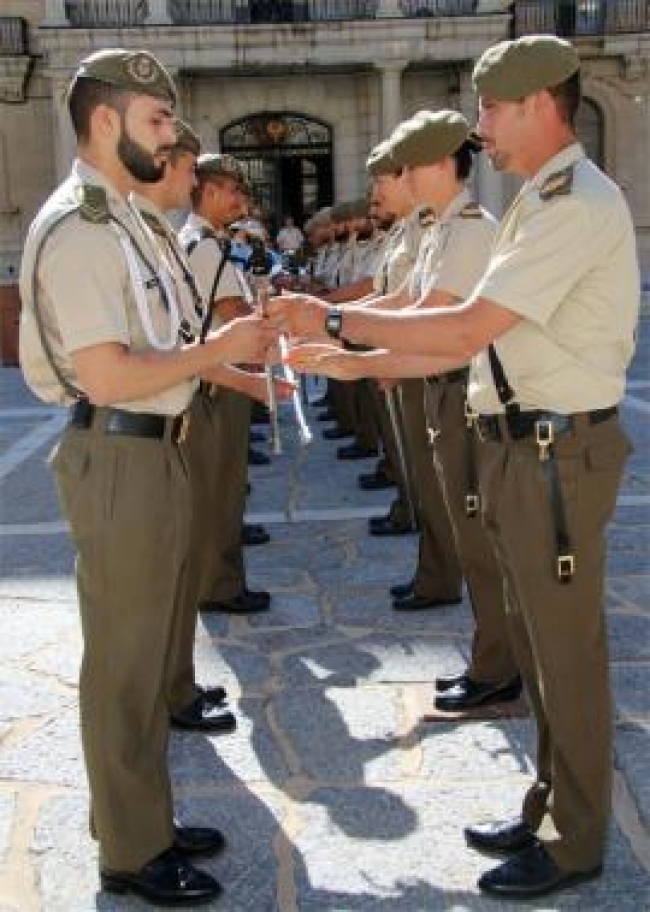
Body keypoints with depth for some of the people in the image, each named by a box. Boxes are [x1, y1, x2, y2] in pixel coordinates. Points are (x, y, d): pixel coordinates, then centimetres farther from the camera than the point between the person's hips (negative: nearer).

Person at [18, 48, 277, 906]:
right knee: (122, 660, 2)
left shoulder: (118, 217, 13)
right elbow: (107, 378, -24)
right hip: (119, 459, -10)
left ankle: (144, 818, 34)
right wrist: (218, 350, -17)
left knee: (145, 649, 18)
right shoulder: (78, 228, -18)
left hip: (152, 450, 10)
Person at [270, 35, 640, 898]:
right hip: (523, 446, 10)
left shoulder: (578, 205, -18)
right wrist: (363, 361, 13)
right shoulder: (541, 203, 14)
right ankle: (549, 810, 36)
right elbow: (479, 340, 15)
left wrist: (336, 319, -15)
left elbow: (466, 329, -23)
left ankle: (576, 844, 21)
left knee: (567, 653, 3)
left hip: (558, 453, -10)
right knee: (534, 642, 19)